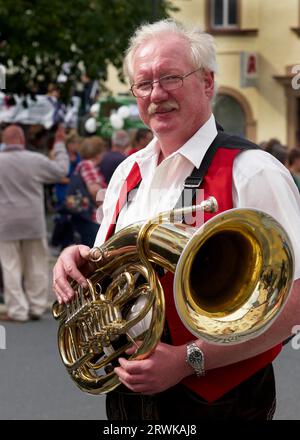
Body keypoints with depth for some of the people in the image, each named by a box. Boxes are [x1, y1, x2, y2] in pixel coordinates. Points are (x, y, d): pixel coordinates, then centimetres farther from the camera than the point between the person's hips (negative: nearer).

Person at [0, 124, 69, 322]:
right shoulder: (36, 160, -6)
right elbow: (61, 170, 7)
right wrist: (60, 145, 20)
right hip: (34, 223, 1)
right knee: (36, 266, 13)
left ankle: (17, 311, 2)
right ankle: (37, 307, 18)